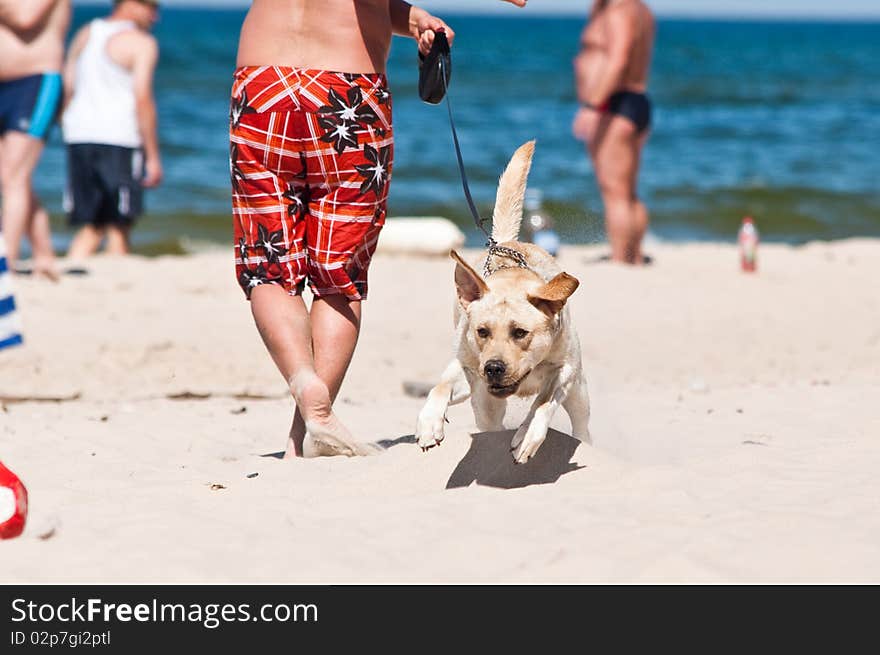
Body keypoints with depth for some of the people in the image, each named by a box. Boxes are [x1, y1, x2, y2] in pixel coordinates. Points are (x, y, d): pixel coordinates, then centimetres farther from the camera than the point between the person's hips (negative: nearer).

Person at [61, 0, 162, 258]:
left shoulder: (84, 35, 15)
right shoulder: (141, 43, -5)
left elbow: (66, 90, 14)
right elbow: (142, 99, -12)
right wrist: (153, 157, -9)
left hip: (79, 137, 6)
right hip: (118, 140, -6)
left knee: (90, 228, 12)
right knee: (119, 228, 1)